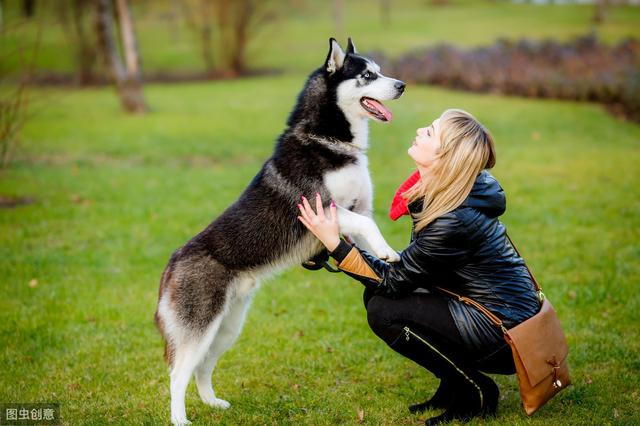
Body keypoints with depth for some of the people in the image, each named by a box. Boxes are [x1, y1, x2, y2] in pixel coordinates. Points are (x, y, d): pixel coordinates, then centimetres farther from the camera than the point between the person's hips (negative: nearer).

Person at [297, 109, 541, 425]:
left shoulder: (454, 221, -30)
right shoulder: (434, 192, -2)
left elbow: (394, 281, -20)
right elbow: (411, 268, 8)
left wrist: (334, 243, -21)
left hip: (508, 336, -9)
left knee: (384, 312, -17)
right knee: (375, 293, 2)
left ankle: (475, 393, 0)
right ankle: (453, 386, 12)